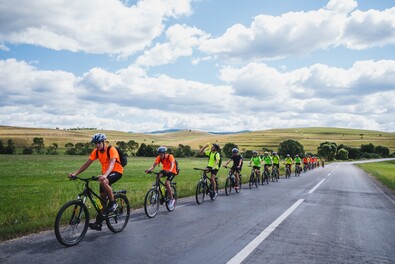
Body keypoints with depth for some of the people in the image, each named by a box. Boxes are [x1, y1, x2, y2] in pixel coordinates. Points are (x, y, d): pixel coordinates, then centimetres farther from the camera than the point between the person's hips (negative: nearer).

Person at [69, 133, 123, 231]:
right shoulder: (96, 151, -4)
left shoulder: (111, 150, -22)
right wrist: (75, 173, -20)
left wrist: (105, 175, -53)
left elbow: (111, 164, -35)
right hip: (105, 174, 6)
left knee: (103, 182, -36)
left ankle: (113, 203, -15)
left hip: (116, 172, -6)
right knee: (102, 197, 3)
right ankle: (98, 223, 11)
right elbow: (87, 163, -7)